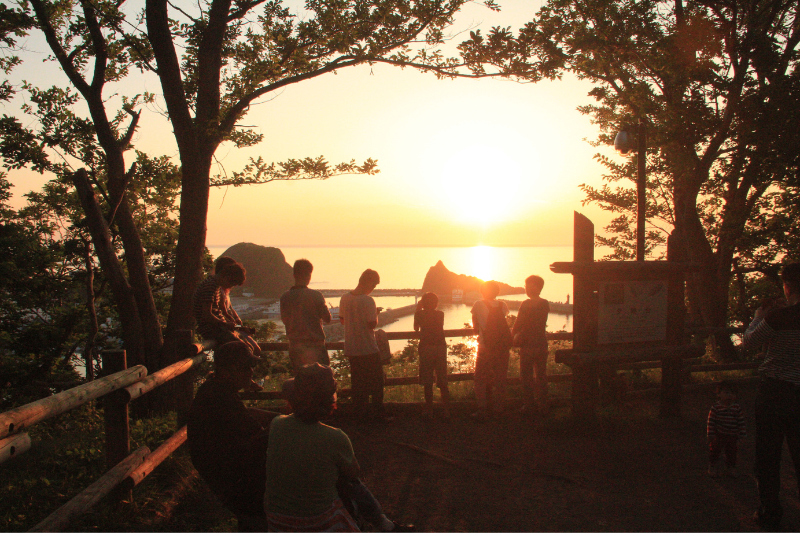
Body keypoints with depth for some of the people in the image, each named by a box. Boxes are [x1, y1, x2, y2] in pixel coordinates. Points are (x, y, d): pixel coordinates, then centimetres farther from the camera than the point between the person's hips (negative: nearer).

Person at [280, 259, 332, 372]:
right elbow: (327, 318, -5)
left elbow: (285, 319, 10)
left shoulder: (285, 297, -1)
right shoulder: (316, 296, -12)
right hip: (314, 346, -4)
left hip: (294, 345, 4)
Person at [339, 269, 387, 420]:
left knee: (357, 382, 14)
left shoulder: (345, 298, 2)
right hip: (368, 349, -6)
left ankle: (360, 411, 18)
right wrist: (376, 313, 1)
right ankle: (378, 412, 7)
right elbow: (372, 324, -17)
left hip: (351, 349, 6)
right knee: (376, 382, 5)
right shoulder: (368, 300, -17)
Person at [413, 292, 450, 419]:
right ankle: (446, 410, 9)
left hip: (426, 347, -3)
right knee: (442, 381, 9)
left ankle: (429, 410, 4)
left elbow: (416, 328, 15)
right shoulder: (440, 314, 6)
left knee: (427, 381, 3)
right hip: (441, 346, 3)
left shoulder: (420, 313, -2)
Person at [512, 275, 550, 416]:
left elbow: (518, 325, -12)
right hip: (542, 343, 6)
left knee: (527, 376, 3)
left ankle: (530, 406, 4)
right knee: (541, 375, 14)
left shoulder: (526, 304, -15)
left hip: (528, 345, -6)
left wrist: (512, 335, 9)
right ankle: (542, 406, 19)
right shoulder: (545, 304, 4)